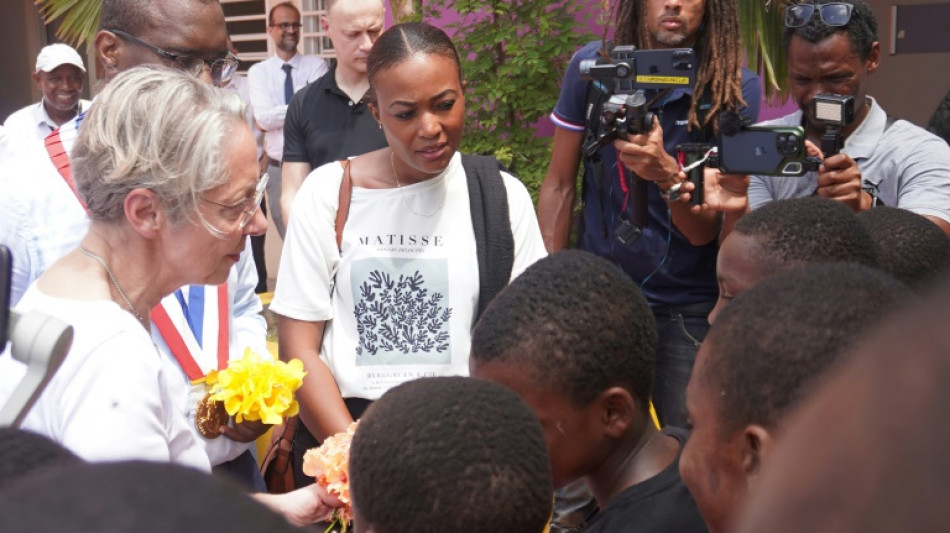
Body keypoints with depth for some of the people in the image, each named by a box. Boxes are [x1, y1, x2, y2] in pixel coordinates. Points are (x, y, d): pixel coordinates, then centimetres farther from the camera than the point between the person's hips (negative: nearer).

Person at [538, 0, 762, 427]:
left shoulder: (737, 89, -10)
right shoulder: (593, 67, -5)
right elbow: (559, 185, 3)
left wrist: (667, 173, -33)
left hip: (688, 308, -1)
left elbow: (704, 231, -13)